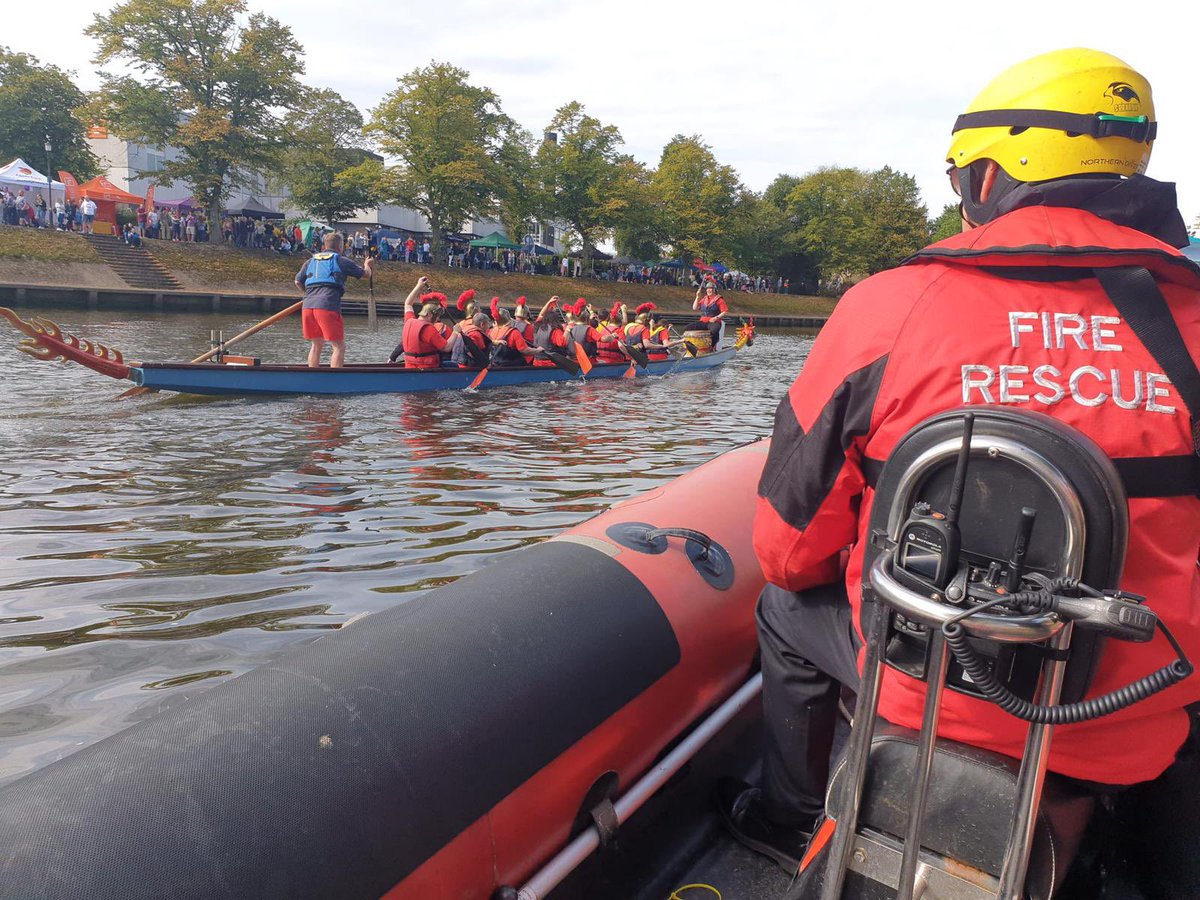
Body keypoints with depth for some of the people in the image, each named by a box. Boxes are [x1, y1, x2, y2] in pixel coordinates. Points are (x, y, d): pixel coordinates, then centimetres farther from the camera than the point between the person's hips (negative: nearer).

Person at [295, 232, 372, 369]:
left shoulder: (310, 261, 22)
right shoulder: (342, 260, 8)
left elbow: (298, 282, 25)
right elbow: (366, 273, 17)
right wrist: (367, 265, 40)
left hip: (308, 306, 6)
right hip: (328, 306, -6)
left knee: (317, 344, 19)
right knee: (339, 346, 0)